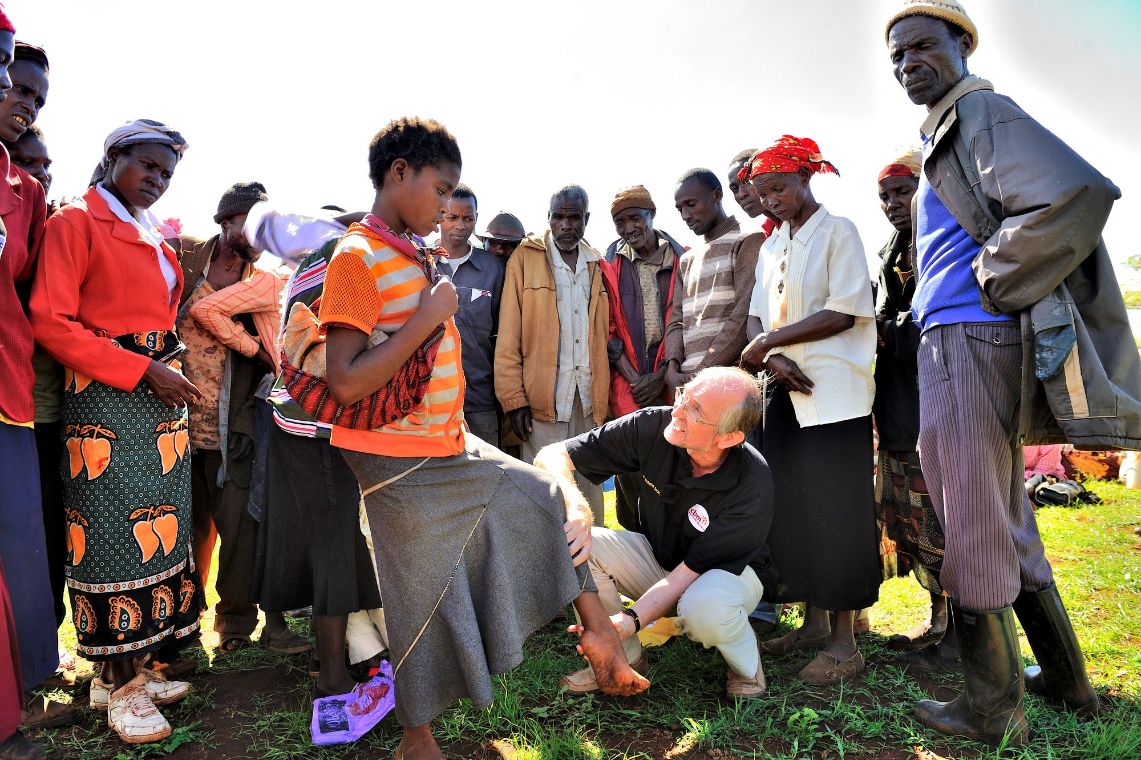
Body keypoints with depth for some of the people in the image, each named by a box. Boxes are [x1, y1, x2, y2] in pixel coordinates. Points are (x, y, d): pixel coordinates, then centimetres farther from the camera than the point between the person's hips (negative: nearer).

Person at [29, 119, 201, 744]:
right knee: (113, 534, -1)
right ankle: (119, 687, 11)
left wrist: (169, 371, 12)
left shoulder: (153, 235, 19)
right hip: (104, 399, -7)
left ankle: (132, 666, 21)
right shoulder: (75, 223, -3)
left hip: (161, 394, 8)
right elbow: (51, 322, -12)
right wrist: (143, 370, -17)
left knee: (155, 529, 9)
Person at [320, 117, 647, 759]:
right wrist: (428, 317, -23)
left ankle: (598, 633, 28)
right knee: (426, 599, 5)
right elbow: (346, 382, -26)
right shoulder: (357, 256, -16)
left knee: (552, 501, 14)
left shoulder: (415, 257, 10)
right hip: (404, 464, -8)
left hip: (452, 450, 9)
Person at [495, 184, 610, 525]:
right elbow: (508, 335, -4)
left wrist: (604, 393, 8)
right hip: (542, 395, -4)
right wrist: (513, 398, -9)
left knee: (589, 487, 11)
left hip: (588, 397, 4)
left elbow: (604, 333, 16)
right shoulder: (525, 257, 0)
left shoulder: (596, 265, 14)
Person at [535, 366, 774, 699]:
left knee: (704, 608, -40)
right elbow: (551, 455, -22)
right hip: (655, 556, 3)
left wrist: (631, 620, -39)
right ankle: (624, 659, -2)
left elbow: (693, 568, -26)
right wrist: (574, 505, -43)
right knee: (573, 542, -24)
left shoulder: (752, 487, -29)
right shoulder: (652, 425, -23)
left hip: (729, 570, -3)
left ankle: (747, 667, -1)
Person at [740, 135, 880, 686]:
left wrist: (769, 342, -11)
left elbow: (844, 312, -13)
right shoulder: (771, 247, 17)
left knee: (836, 511, -4)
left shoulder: (838, 232, -2)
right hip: (787, 391, 7)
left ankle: (843, 639, 6)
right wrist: (773, 358, -10)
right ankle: (814, 622, 22)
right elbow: (757, 317, 11)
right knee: (793, 507, 9)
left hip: (834, 392, -7)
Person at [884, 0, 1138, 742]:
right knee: (1007, 522, 17)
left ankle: (992, 709, 13)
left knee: (973, 529, -2)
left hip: (972, 341, -10)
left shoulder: (982, 113, -6)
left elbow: (1078, 193, -23)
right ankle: (1065, 677, 32)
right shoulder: (948, 133, 22)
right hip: (956, 345, 10)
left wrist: (989, 288, -16)